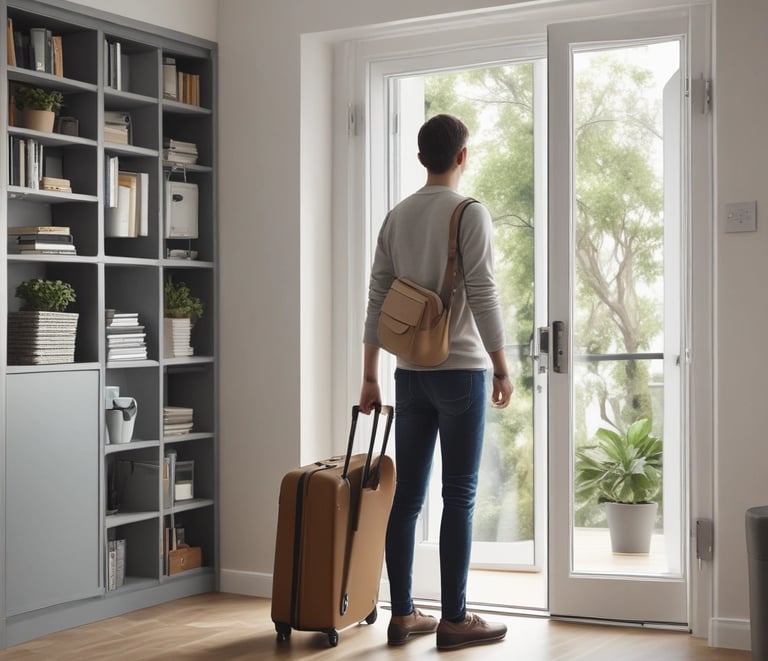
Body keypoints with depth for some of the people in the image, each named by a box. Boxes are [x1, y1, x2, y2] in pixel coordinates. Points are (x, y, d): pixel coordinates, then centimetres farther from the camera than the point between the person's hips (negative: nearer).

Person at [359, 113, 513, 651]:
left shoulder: (397, 217, 9)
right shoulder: (471, 213, -8)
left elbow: (377, 300, 9)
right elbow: (483, 296, -14)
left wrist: (370, 376, 12)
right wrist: (502, 368, -7)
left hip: (410, 374, 6)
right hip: (460, 370, -6)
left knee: (407, 495, 8)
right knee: (459, 496, 0)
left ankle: (403, 614, 14)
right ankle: (454, 620, 4)